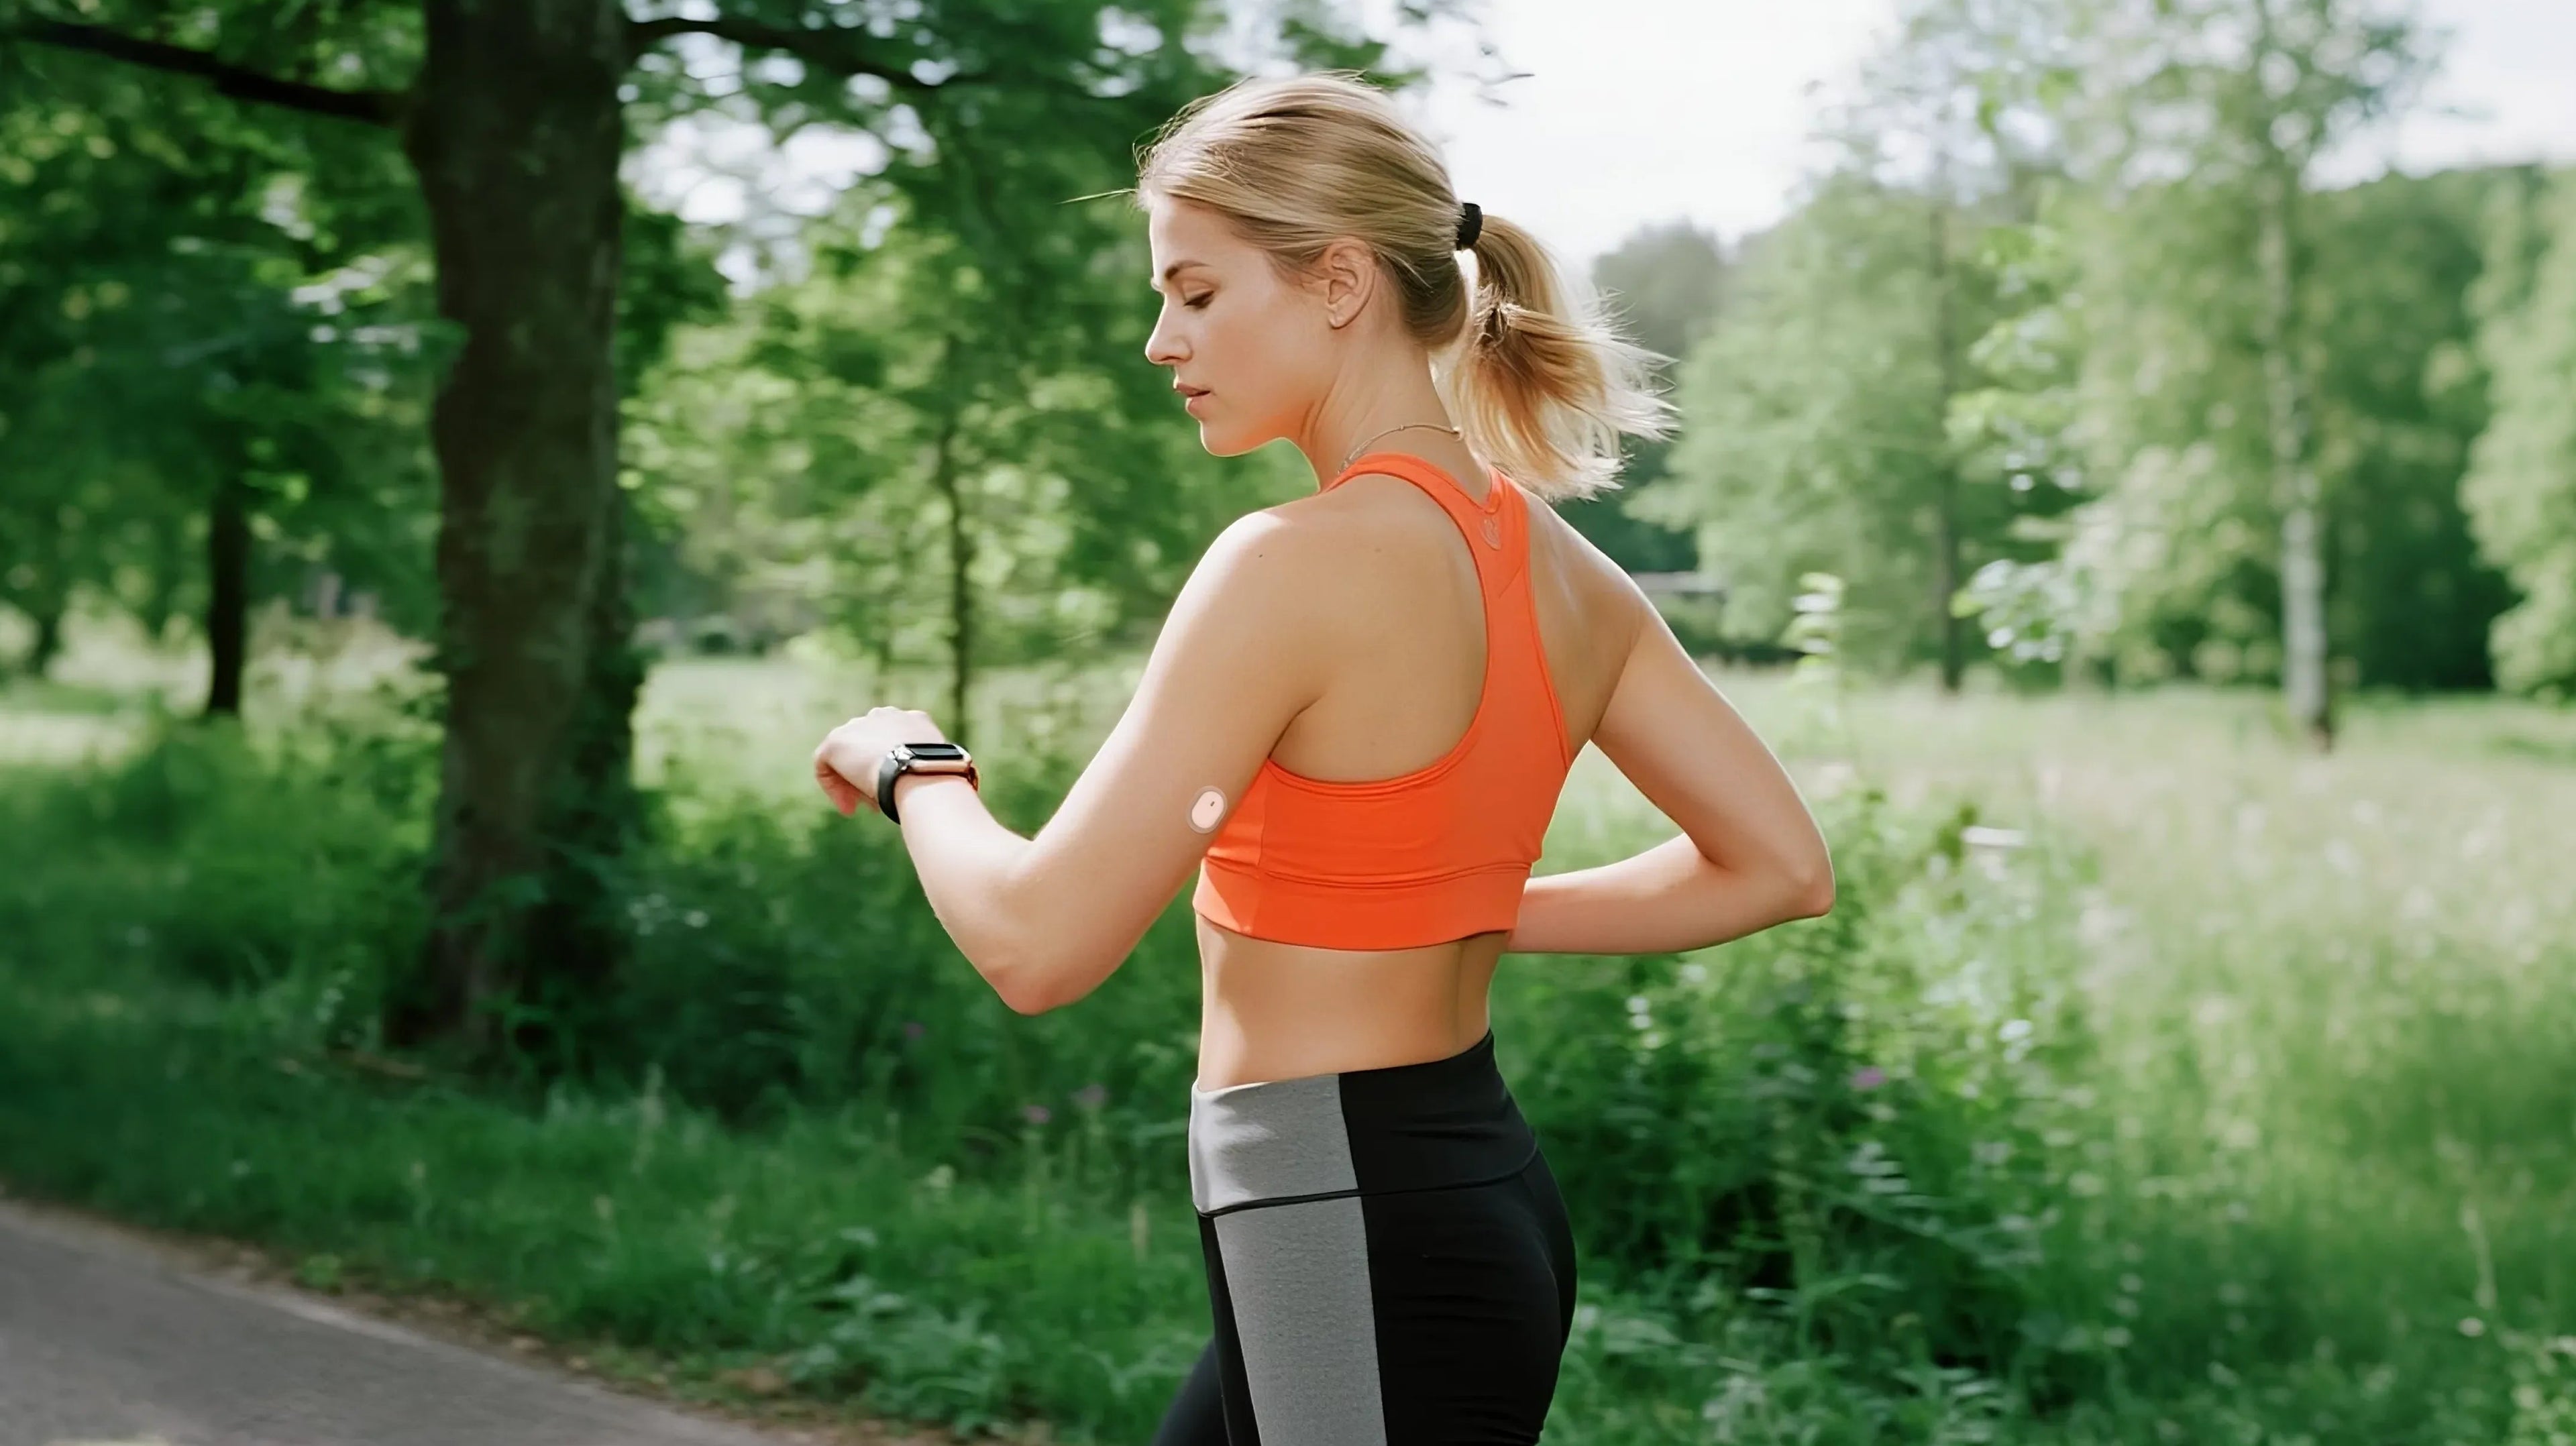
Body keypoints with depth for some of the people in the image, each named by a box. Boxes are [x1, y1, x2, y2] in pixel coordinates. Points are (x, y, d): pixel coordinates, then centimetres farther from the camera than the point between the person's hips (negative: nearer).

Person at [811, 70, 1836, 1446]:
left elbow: (1037, 944, -21)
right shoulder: (1559, 566, 4)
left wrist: (914, 768, -1)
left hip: (1352, 1246, -9)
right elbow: (1776, 866, 11)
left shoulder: (1299, 562, -20)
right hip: (1480, 1187, 9)